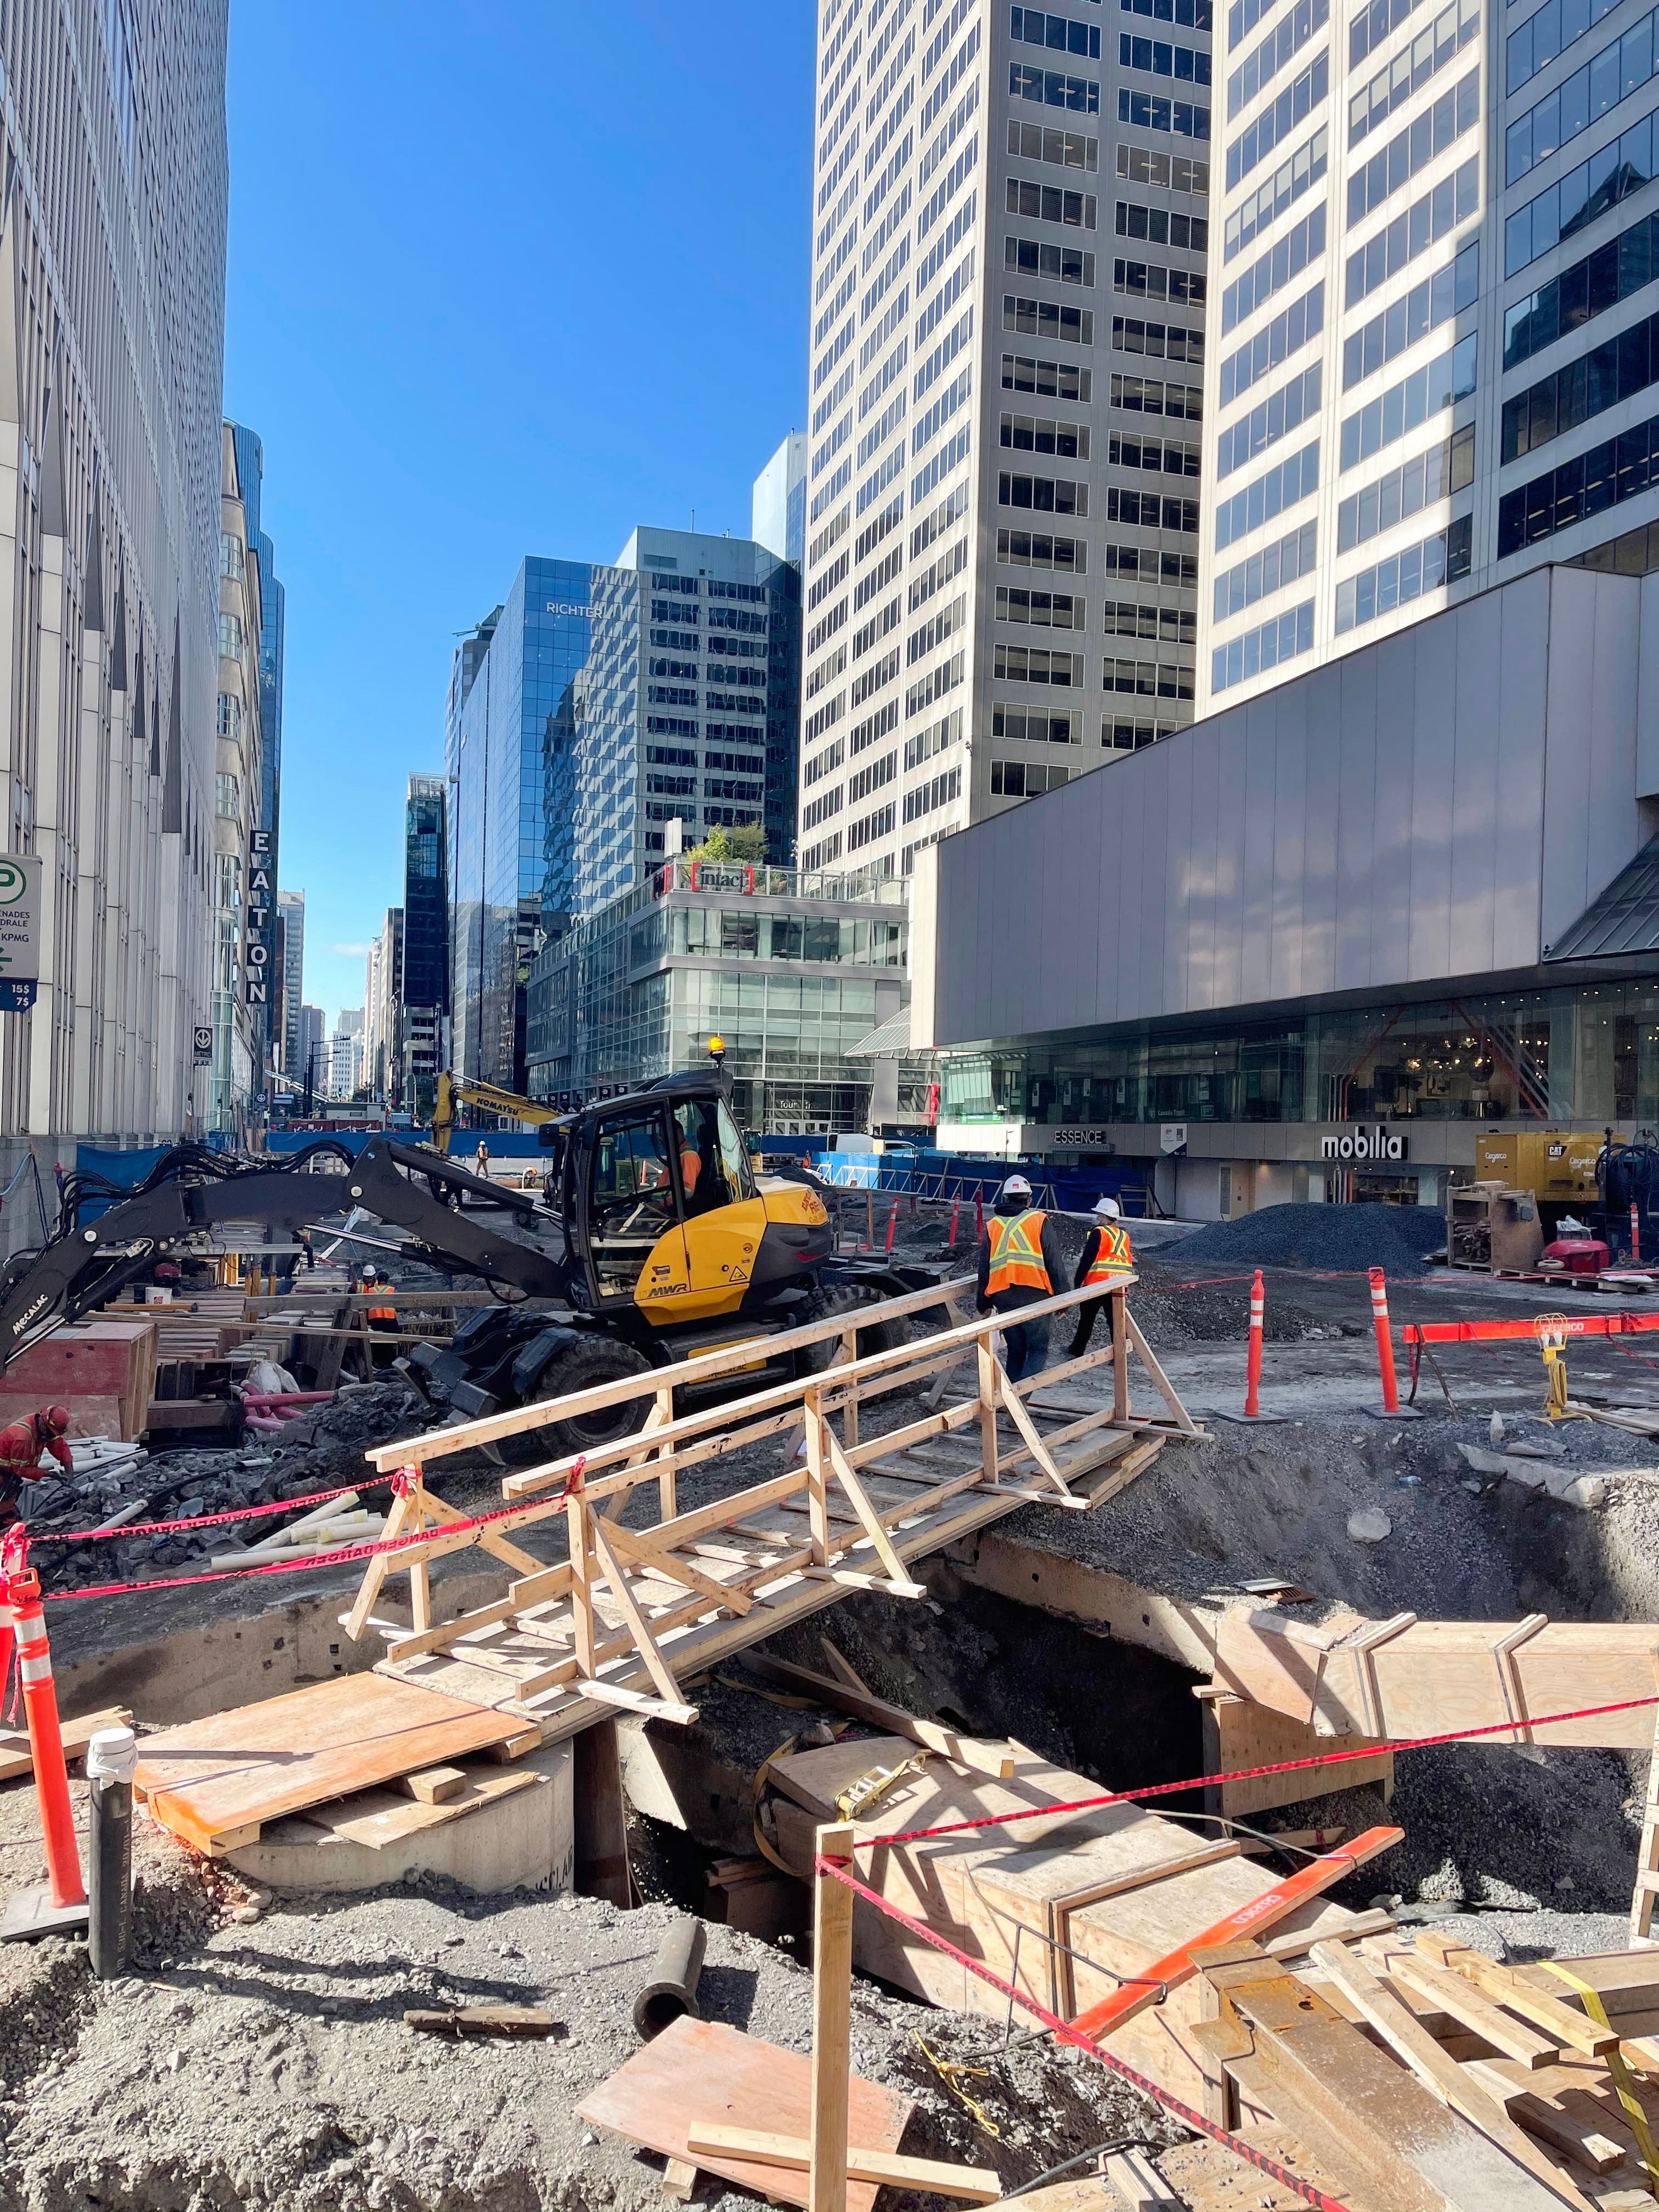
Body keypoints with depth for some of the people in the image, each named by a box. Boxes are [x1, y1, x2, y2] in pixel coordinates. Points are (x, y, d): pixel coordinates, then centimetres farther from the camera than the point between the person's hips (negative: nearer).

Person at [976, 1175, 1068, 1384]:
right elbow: (1055, 1263, -1)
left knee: (1015, 1351, 15)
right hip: (1034, 1296, -4)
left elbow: (984, 1269, 14)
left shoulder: (992, 1226, 11)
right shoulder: (1040, 1222, 1)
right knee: (1038, 1349, 1)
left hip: (1003, 1298, 4)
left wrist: (984, 1303, 21)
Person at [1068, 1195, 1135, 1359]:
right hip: (1120, 1285, 6)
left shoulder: (1098, 1233, -8)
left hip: (1097, 1283, -6)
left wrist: (1077, 1282, -7)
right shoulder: (1124, 1235, 13)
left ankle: (1077, 1352, 15)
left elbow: (1087, 1260, -11)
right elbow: (1129, 1260, 17)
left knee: (1087, 1319, 7)